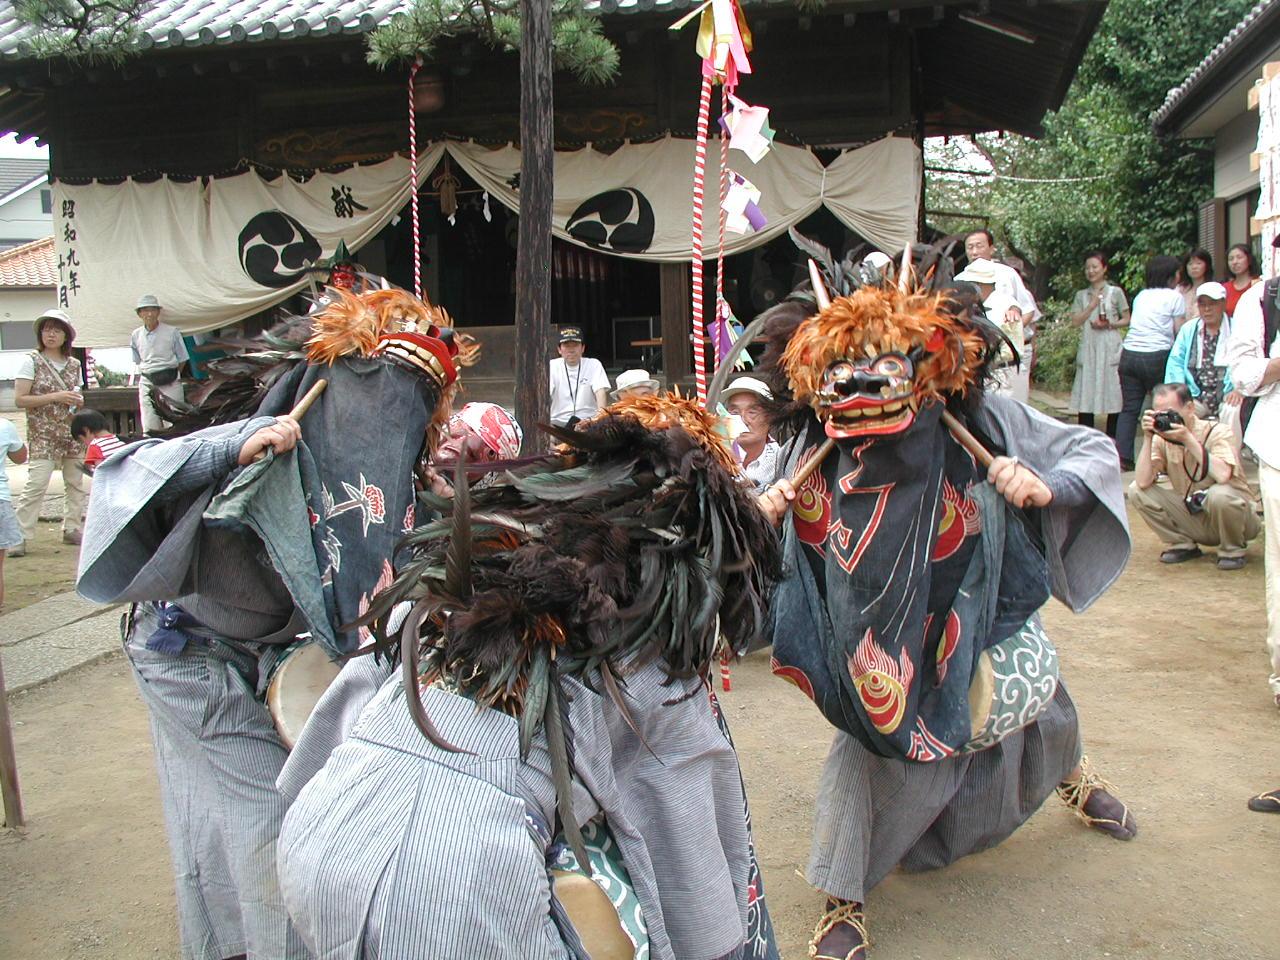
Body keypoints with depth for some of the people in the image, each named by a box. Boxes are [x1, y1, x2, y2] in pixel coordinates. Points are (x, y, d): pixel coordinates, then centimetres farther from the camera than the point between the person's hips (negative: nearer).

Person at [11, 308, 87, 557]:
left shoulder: (73, 364, 11)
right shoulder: (31, 361, -3)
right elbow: (19, 400, -9)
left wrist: (78, 401, 1)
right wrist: (56, 397, -17)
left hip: (72, 433, 5)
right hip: (43, 435, -5)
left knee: (75, 482, 7)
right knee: (36, 484, -12)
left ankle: (72, 529, 18)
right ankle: (19, 536, -7)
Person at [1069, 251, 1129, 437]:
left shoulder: (1115, 292, 6)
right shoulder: (1081, 295, 14)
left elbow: (1126, 319, 6)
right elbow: (1075, 321, 5)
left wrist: (1109, 325, -11)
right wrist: (1092, 305, -4)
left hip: (1110, 348, -2)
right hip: (1088, 347, 3)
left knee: (1112, 391, -4)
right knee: (1085, 392, -1)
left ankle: (1111, 439, 1)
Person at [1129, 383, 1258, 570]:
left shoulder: (1216, 432, -18)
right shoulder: (1162, 440, -7)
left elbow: (1223, 475, -38)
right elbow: (1143, 482, -21)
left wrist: (1187, 439, -33)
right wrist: (1148, 438, -25)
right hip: (1194, 518, 4)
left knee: (1220, 494, -38)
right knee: (1137, 491, -12)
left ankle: (1232, 550, -8)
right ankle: (1182, 545, 4)